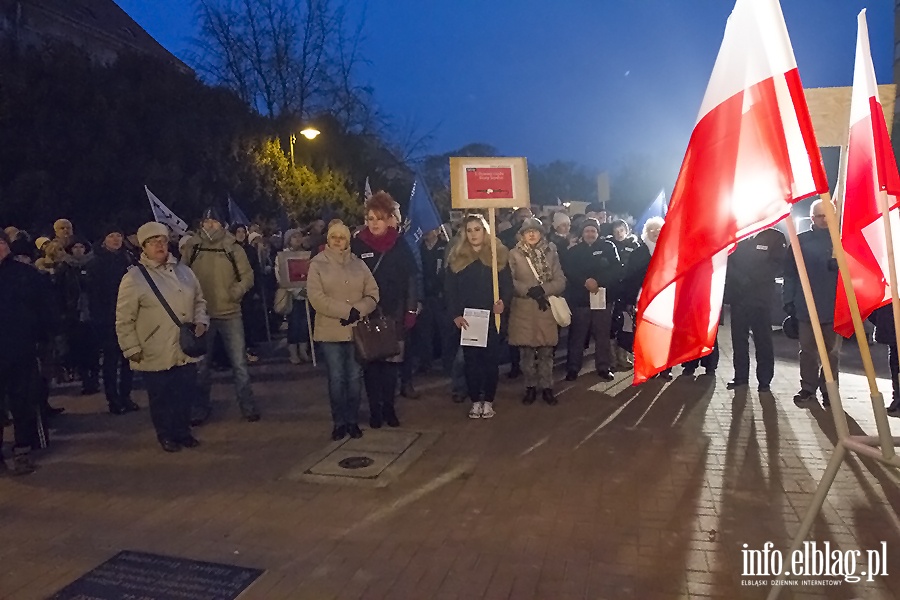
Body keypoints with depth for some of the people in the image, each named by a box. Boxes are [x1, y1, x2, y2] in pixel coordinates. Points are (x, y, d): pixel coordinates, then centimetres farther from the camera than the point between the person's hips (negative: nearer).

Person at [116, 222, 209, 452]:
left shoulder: (183, 271, 7)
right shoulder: (133, 278, -9)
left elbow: (199, 301, 18)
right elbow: (124, 321, -8)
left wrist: (201, 321, 1)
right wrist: (132, 349, -10)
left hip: (186, 351, 5)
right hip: (155, 355, -4)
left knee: (185, 394, 14)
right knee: (161, 398, 10)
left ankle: (183, 432, 33)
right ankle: (166, 435, 29)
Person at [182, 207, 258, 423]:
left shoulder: (233, 248, -3)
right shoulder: (191, 249, 0)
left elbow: (247, 275, -1)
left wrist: (237, 291, -18)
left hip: (230, 314, -1)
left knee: (239, 363, 3)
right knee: (200, 365, 12)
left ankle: (247, 406, 16)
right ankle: (201, 408, 26)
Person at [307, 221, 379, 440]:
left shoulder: (358, 264, 7)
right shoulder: (317, 264, -1)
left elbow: (372, 294, 3)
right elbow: (317, 298, -12)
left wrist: (358, 311, -15)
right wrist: (346, 311, -18)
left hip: (357, 330, 2)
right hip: (330, 331, -2)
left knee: (354, 377, 9)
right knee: (336, 379, 4)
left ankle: (353, 421, 20)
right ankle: (339, 422, 16)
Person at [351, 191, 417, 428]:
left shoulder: (401, 246, 2)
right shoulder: (357, 245, -1)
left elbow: (410, 280, 2)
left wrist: (410, 311, -4)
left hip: (394, 314, 1)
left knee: (391, 361, 6)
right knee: (370, 362, 4)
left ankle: (389, 407, 18)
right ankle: (374, 409, 14)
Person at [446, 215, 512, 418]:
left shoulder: (499, 254, 4)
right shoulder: (457, 256, 5)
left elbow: (508, 285, 2)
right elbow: (450, 289, 2)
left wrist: (503, 302, -18)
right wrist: (455, 314, -9)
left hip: (492, 317, 0)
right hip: (466, 318, 1)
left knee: (491, 359, 3)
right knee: (471, 360, 4)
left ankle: (488, 401, 15)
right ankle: (475, 401, 14)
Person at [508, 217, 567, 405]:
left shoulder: (551, 253, 7)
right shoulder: (514, 254, 1)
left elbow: (561, 281, 0)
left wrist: (543, 289, -16)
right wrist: (529, 291, -20)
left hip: (546, 310, 1)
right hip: (523, 311, -1)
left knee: (546, 352, 7)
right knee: (527, 353, 6)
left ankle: (547, 387, 18)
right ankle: (530, 387, 19)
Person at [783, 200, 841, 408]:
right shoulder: (801, 240, 3)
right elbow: (790, 272, 2)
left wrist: (838, 264, -18)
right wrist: (789, 300, -4)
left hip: (834, 307, 0)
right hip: (806, 307, 0)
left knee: (832, 353, 8)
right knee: (807, 351, 8)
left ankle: (829, 391, 17)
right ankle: (808, 389, 17)